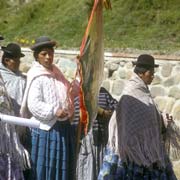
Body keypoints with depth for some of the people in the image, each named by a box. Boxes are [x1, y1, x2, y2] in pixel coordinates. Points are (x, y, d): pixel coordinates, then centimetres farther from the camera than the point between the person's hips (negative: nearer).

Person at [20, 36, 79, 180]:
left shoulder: (55, 72, 11)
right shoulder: (37, 77, -13)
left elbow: (67, 92, 21)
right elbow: (33, 104, -20)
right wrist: (54, 111, -26)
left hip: (63, 127, 8)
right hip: (47, 129, -8)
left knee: (63, 167, 13)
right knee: (46, 168, 0)